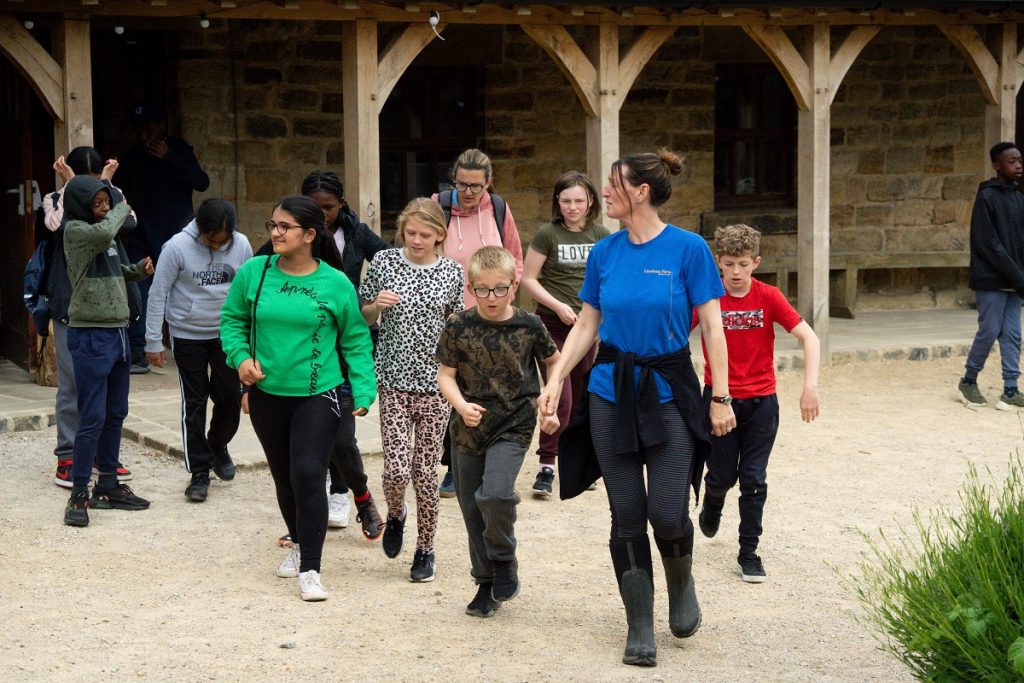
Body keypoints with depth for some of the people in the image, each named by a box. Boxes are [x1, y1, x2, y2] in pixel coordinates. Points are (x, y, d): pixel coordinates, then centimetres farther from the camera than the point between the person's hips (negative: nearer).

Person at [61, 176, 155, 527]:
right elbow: (103, 233, -32)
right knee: (92, 418, -9)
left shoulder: (105, 236, 12)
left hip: (118, 332, 9)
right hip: (90, 336, -8)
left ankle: (108, 484, 24)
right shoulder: (75, 230, -11)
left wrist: (137, 270, 8)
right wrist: (121, 209, -14)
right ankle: (79, 493, -2)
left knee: (115, 415, 14)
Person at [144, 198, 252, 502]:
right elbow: (157, 295, -10)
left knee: (230, 394, 1)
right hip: (187, 336, -3)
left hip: (227, 333, 3)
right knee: (194, 402, 1)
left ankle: (217, 446, 31)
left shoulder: (241, 246, -7)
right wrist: (153, 342, -9)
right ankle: (199, 471, 10)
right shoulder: (177, 247, -17)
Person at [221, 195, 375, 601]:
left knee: (308, 475, -14)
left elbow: (356, 342, 0)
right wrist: (241, 356, -9)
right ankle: (299, 543, 41)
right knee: (284, 477, 16)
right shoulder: (253, 273, -4)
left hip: (319, 396, -3)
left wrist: (363, 393, -5)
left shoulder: (336, 284, -8)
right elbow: (232, 320, 8)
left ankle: (310, 570, -7)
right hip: (267, 395, 3)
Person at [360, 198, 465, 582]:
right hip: (394, 380, 0)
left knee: (425, 471, 4)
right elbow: (363, 317, 9)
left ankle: (425, 550, 20)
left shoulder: (452, 272, 2)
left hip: (435, 381, 0)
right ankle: (395, 515, 26)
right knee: (396, 470, -8)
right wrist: (378, 305, -11)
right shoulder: (384, 262, 0)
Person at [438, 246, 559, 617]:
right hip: (469, 428, 3)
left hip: (514, 424, -3)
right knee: (472, 507, 9)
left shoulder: (529, 325, -5)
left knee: (494, 494, -24)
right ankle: (486, 584, 25)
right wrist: (461, 405, -20)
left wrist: (551, 406, 4)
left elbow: (554, 362, 11)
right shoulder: (458, 326, -5)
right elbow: (446, 374, -2)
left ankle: (504, 560, 3)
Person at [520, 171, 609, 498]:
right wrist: (558, 306, -13)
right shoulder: (548, 234, -4)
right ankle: (545, 467, -6)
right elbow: (528, 278, -3)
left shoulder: (601, 236, 6)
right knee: (559, 397, -13)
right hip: (553, 325, -4)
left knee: (583, 398, 9)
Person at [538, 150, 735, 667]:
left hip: (669, 391, -3)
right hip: (611, 392, 4)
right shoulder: (605, 252, 4)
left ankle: (681, 586, 24)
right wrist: (556, 379, 0)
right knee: (627, 516, 4)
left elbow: (712, 327, -8)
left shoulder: (687, 248, -8)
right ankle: (640, 628, 13)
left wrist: (721, 397, -10)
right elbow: (586, 325, 10)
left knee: (668, 514, -9)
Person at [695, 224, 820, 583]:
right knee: (722, 475, 8)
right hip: (719, 398, 0)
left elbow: (808, 337, -9)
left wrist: (810, 386, -19)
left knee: (753, 479, 0)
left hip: (760, 401, 0)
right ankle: (711, 507, 43)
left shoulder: (769, 297, -8)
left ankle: (749, 553, 10)